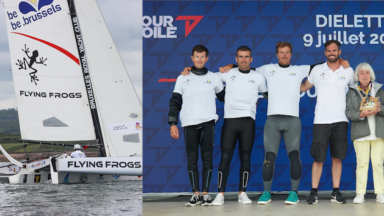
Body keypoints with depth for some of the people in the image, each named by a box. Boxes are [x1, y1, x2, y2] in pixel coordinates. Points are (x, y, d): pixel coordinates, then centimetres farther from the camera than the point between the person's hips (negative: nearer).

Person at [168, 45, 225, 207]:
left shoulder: (214, 78, 12)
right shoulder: (183, 78, 10)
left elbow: (224, 96, 23)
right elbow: (175, 102, 9)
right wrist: (173, 123, 2)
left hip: (208, 123, 0)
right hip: (189, 124, 0)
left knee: (207, 159, -2)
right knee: (192, 160, -1)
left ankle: (206, 193, 5)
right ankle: (195, 194, 6)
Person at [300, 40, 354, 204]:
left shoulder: (348, 72, 8)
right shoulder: (317, 70, 7)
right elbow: (304, 87, 17)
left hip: (340, 121, 1)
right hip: (321, 121, -1)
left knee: (337, 157, 4)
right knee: (318, 158, -2)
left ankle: (336, 192, 9)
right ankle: (314, 192, 4)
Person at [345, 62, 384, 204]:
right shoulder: (351, 92, 8)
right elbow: (349, 112, -1)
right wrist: (362, 114, -19)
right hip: (360, 133, -1)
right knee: (362, 163, -4)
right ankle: (360, 194, -1)